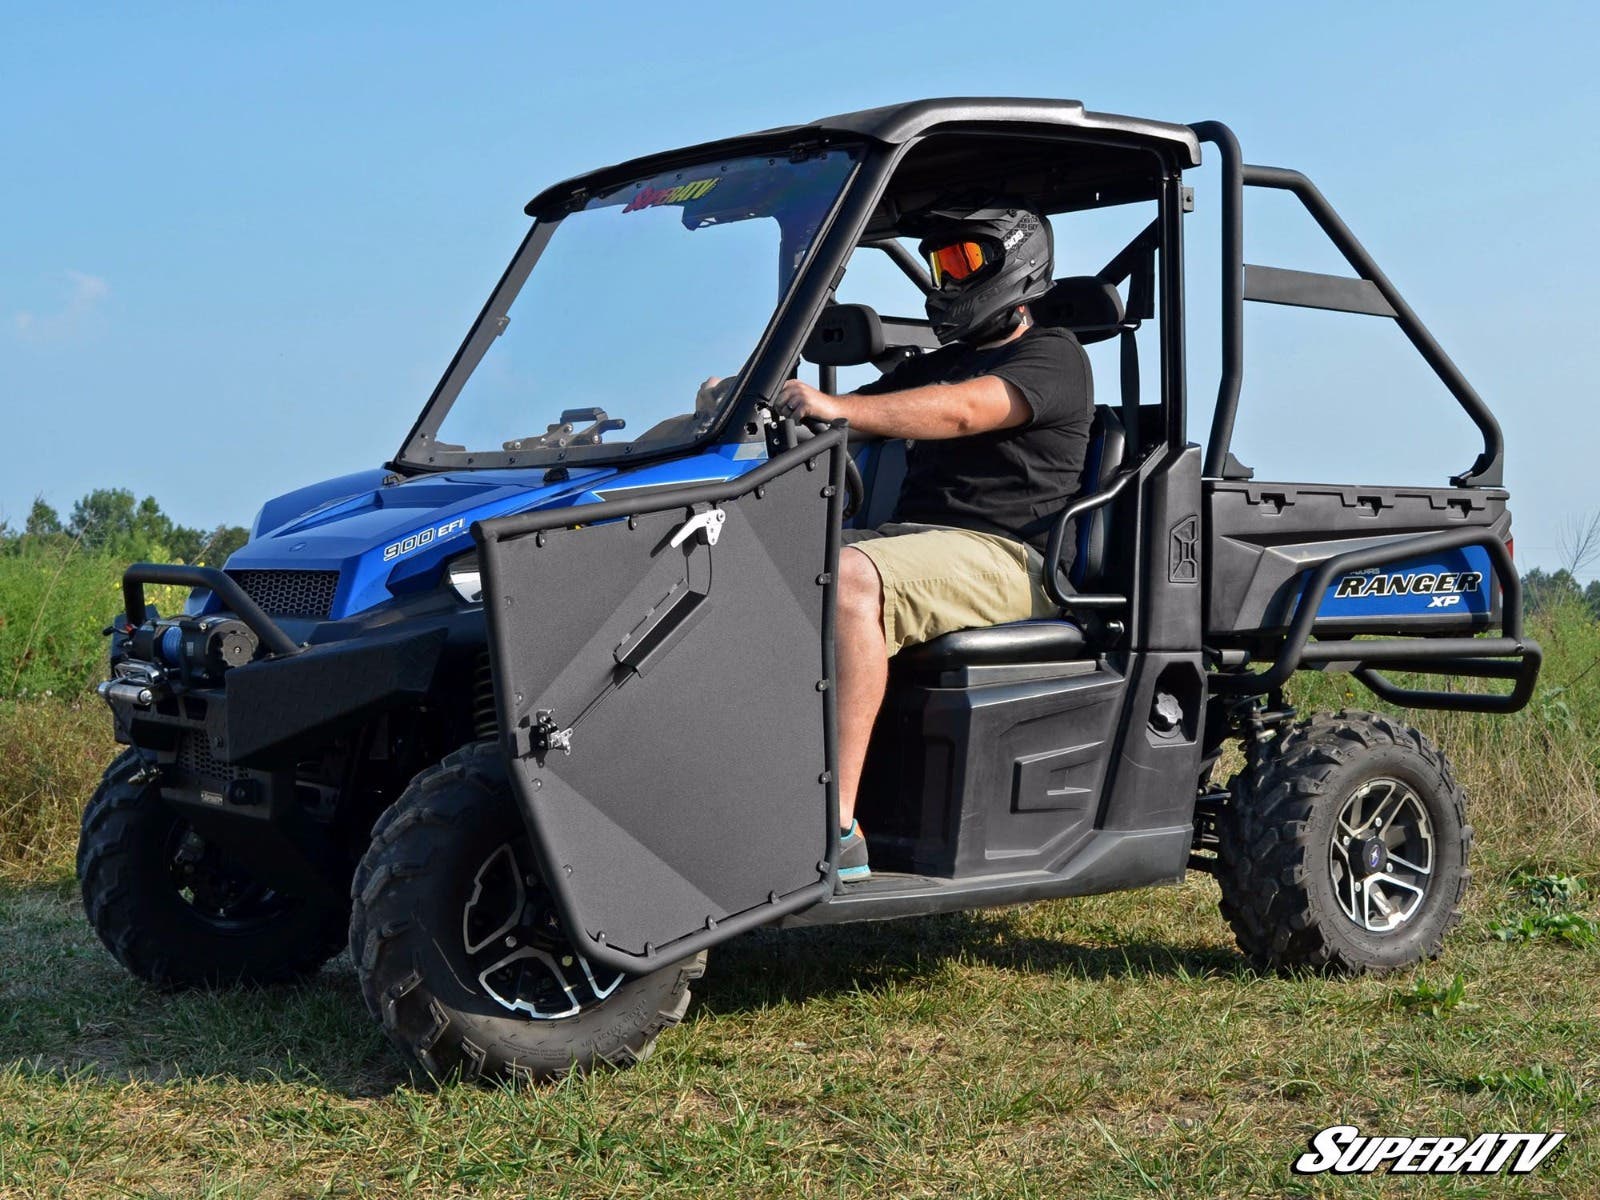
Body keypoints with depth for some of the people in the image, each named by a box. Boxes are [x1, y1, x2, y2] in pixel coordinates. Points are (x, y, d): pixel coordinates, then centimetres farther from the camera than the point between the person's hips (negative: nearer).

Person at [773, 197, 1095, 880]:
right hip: (910, 536, 8)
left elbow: (963, 411, -19)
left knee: (848, 580, -35)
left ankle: (837, 827, -39)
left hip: (1003, 553, -8)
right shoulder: (933, 366, 29)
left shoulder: (1053, 358, 2)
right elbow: (846, 419, 20)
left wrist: (837, 407, -33)